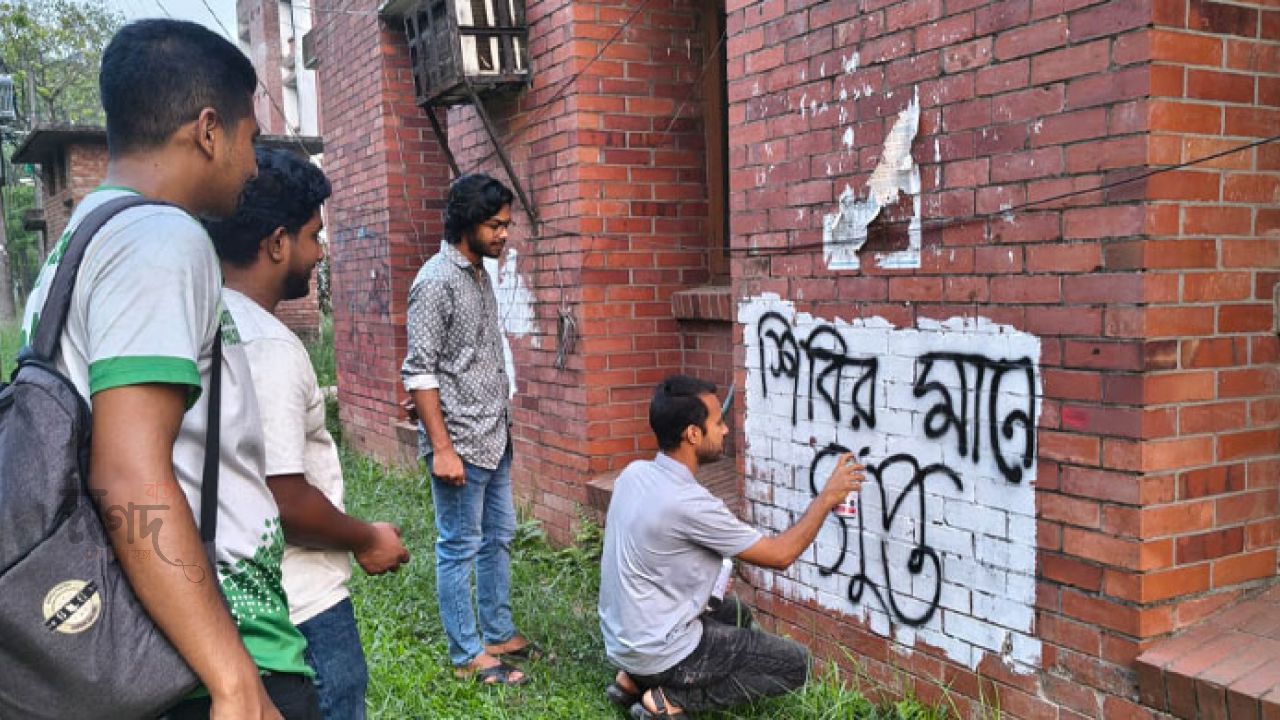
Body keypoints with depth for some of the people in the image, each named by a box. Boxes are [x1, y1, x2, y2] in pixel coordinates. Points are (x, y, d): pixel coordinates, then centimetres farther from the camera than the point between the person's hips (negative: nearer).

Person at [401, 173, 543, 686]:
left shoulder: (479, 274, 10)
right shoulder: (436, 281, -15)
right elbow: (419, 371, -18)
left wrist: (502, 426, 17)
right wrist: (442, 448, -20)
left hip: (494, 438, 9)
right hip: (459, 443, -9)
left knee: (497, 538, 16)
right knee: (459, 548, 3)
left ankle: (499, 633, 30)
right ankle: (467, 655, 15)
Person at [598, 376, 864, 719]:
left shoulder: (634, 473, -3)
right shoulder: (688, 502, -27)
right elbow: (780, 555, -17)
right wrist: (827, 497, -7)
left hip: (623, 636, 8)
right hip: (657, 650, -8)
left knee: (736, 612, 29)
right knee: (794, 663, 0)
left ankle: (634, 679, 17)